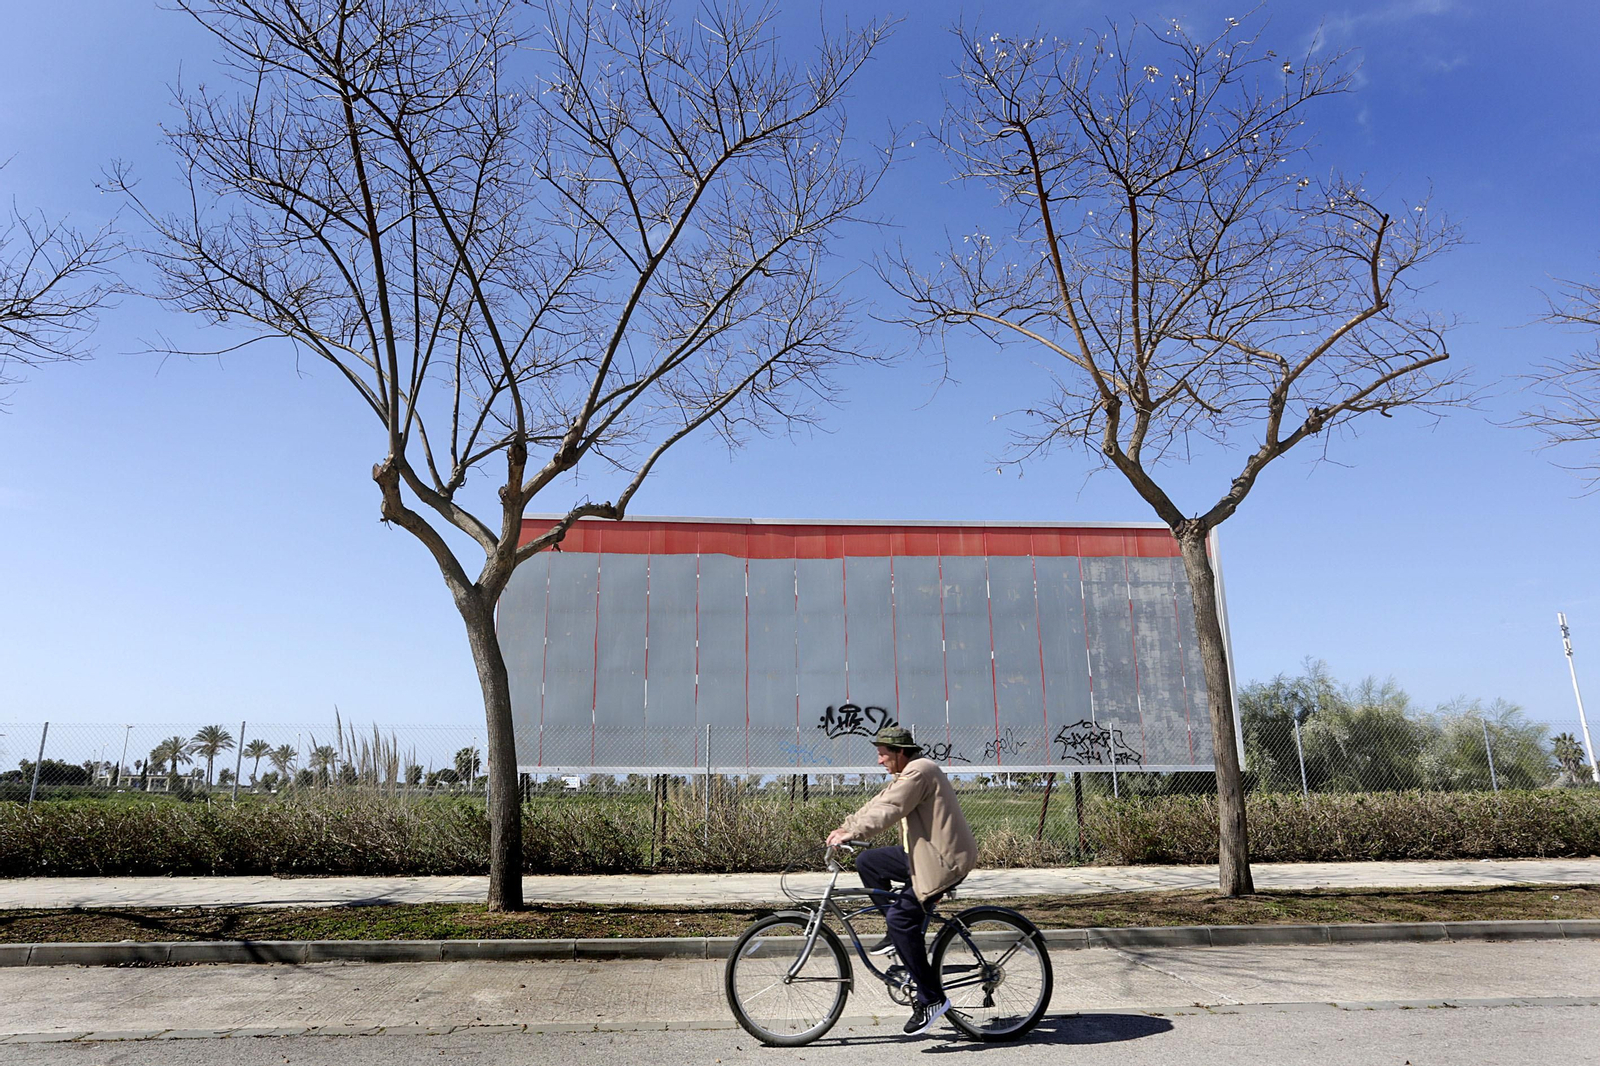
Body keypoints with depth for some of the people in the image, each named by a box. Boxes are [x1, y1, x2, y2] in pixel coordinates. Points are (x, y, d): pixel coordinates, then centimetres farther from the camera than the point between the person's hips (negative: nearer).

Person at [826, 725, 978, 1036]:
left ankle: (932, 998, -8)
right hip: (924, 853, 11)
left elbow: (888, 811, -29)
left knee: (901, 918, -17)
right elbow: (878, 803, 12)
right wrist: (845, 828, 2)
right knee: (867, 862, 10)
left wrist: (851, 834, -32)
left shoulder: (919, 771, -19)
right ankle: (901, 934, 18)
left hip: (945, 860, -11)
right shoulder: (907, 773, 15)